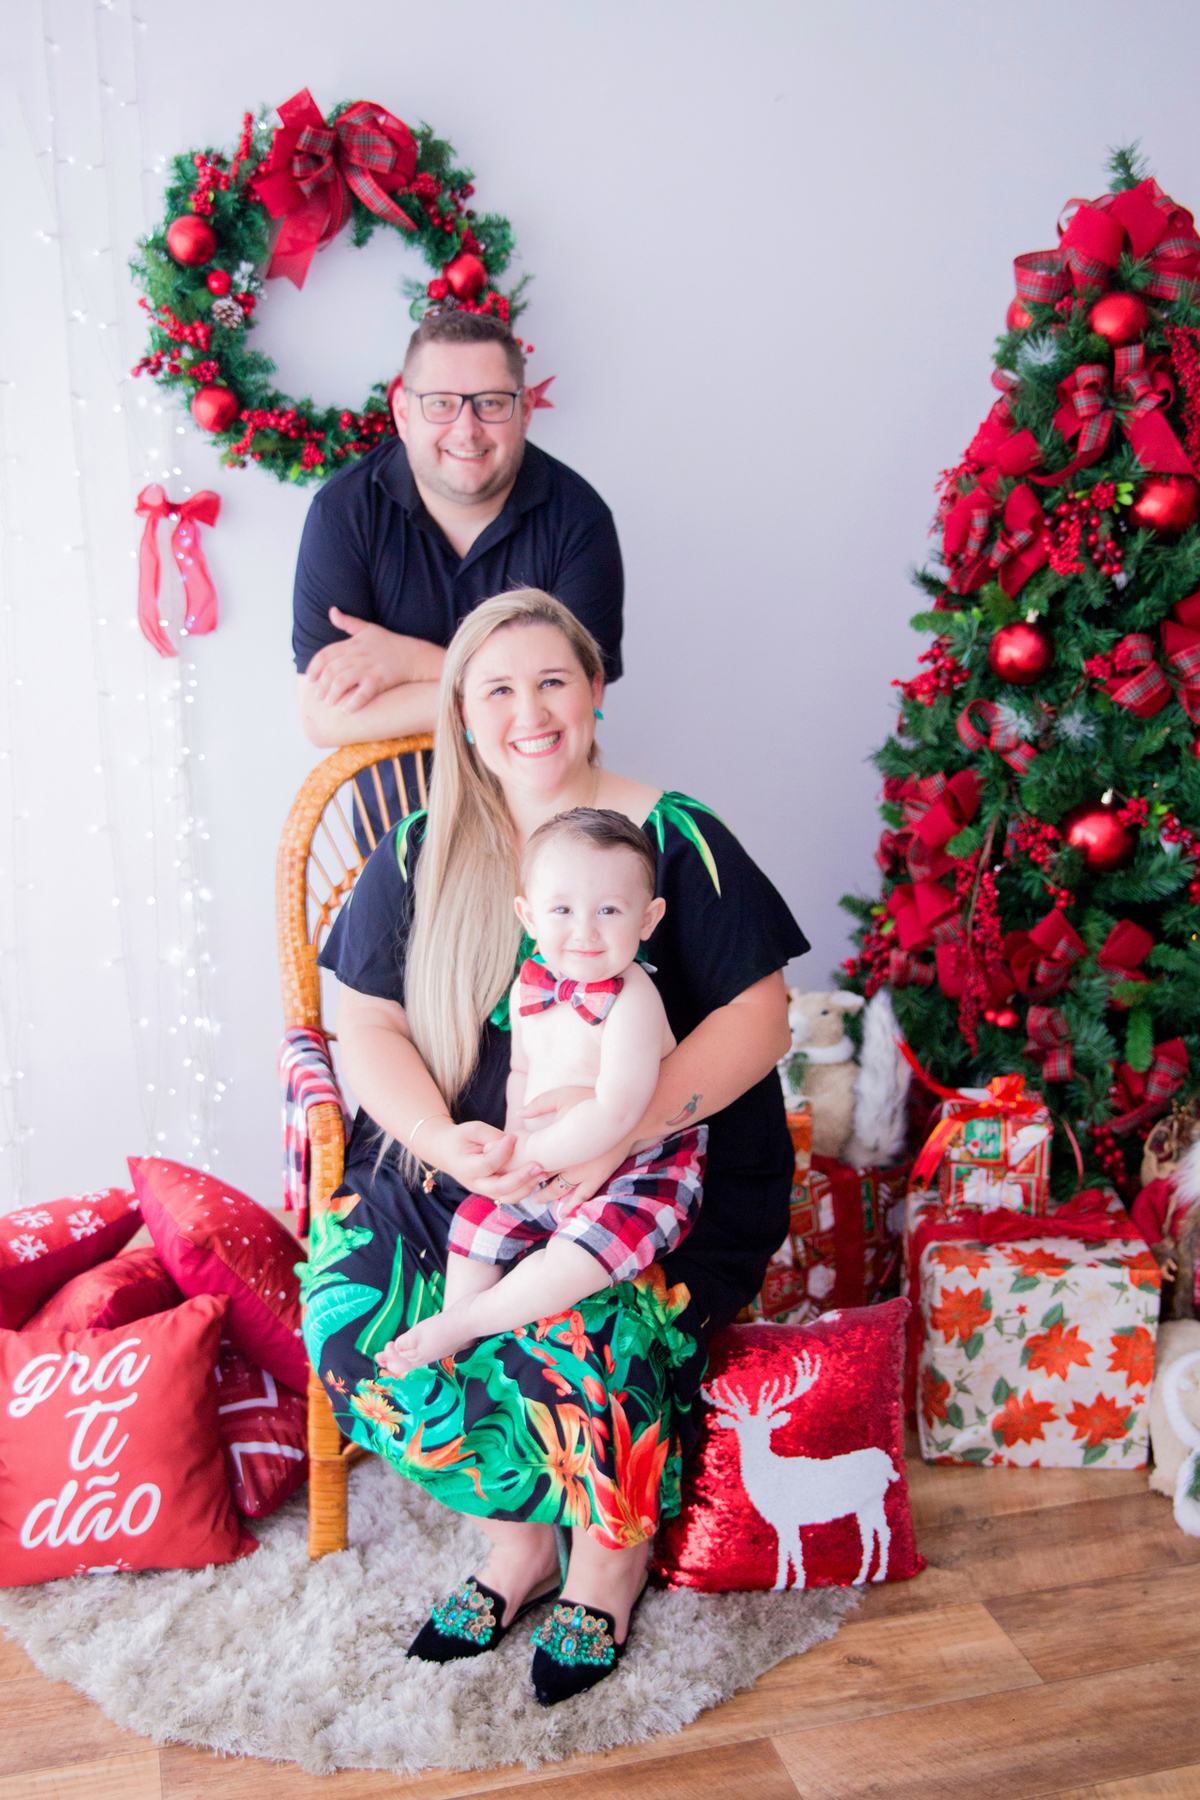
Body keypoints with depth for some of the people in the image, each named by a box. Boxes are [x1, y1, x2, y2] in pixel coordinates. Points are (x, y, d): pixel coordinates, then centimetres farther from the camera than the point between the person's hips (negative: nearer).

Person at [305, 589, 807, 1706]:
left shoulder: (672, 838, -3)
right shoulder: (418, 855, 6)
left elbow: (759, 1018, -7)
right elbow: (366, 1028, 4)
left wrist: (620, 1127, -22)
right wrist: (446, 1142, -17)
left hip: (660, 1167, -3)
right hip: (456, 1165, 4)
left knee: (576, 1333, -29)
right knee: (350, 1318, -20)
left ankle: (613, 1552, 4)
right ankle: (517, 1534, 5)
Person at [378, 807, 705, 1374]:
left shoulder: (632, 1000, -24)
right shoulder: (528, 986, 0)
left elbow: (614, 1113, -31)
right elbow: (523, 1072, 16)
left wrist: (529, 1154, -22)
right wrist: (513, 1141, -2)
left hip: (639, 1172, -8)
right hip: (549, 1173, 8)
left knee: (569, 1264, -26)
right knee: (474, 1219, 6)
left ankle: (454, 1323, -7)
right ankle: (454, 1351, 18)